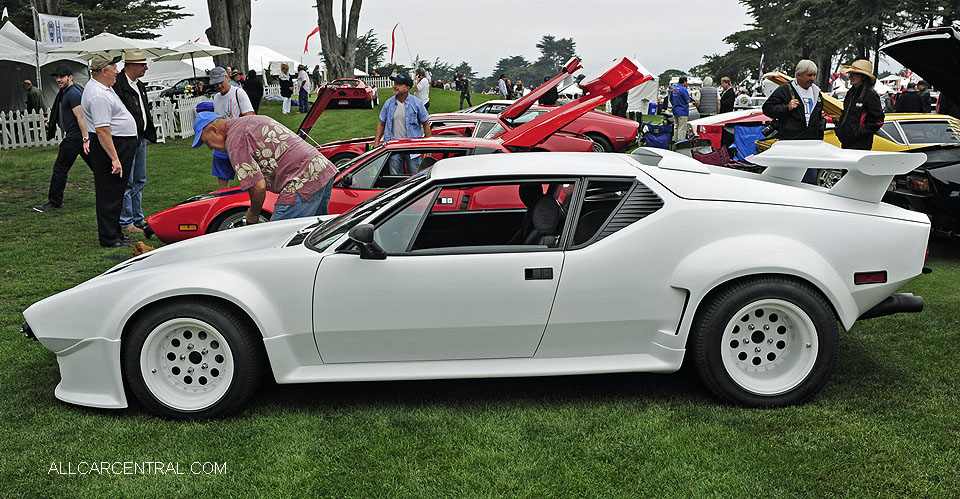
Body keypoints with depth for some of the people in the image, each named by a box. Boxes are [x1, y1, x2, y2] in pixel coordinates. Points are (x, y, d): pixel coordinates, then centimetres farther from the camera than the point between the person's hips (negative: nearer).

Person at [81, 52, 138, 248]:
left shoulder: (101, 87, 14)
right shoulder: (98, 96, -22)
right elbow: (102, 130, -26)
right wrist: (114, 158, -27)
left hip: (121, 144, 11)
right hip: (111, 146, -11)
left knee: (115, 192, 16)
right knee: (109, 194, -5)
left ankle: (114, 233, 26)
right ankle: (109, 239, 0)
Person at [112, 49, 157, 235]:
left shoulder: (139, 85, 14)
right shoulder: (118, 85, -16)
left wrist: (147, 132, 15)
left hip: (140, 138, 10)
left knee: (139, 181, 15)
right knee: (126, 182, -3)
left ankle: (138, 219, 25)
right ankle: (125, 222, 4)